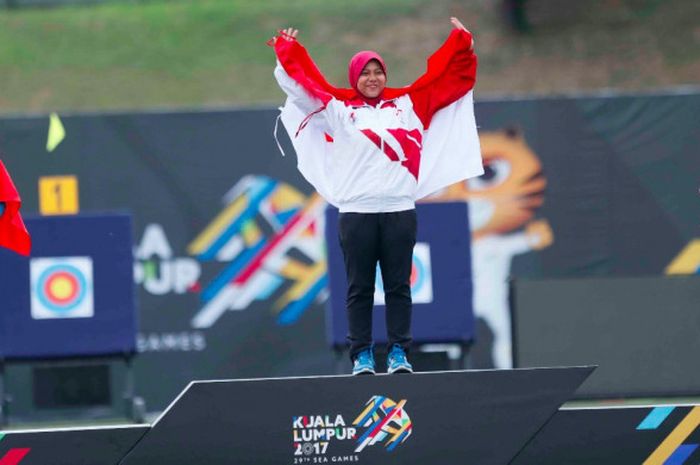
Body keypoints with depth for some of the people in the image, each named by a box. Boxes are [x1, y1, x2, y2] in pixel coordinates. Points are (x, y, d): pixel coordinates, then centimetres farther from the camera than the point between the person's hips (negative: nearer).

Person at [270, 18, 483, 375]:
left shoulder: (408, 104, 13)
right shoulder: (337, 108, 9)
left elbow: (449, 77, 17)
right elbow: (303, 82, 11)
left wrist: (461, 43, 15)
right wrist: (287, 52, 12)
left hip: (400, 209, 1)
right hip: (356, 212, -1)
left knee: (398, 286, 2)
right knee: (360, 288, 0)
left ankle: (399, 353, 5)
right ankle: (362, 355, 2)